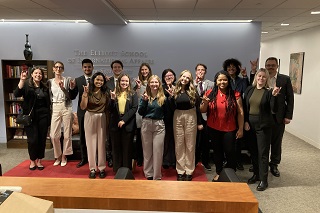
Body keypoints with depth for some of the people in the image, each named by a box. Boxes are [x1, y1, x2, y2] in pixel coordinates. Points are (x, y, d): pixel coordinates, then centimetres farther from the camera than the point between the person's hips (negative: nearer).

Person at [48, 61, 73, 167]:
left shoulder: (68, 80, 2)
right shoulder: (50, 82, 11)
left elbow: (71, 96, -4)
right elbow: (49, 97, 17)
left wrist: (63, 88, -16)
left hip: (66, 107, -2)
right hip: (55, 108, 2)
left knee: (67, 134, 2)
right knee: (53, 134, 0)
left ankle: (64, 156, 19)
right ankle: (58, 156, 20)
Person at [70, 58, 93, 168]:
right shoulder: (77, 80, 1)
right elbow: (72, 97, -2)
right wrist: (72, 88, -21)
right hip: (82, 111, 2)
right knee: (83, 136, 13)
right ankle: (84, 158, 28)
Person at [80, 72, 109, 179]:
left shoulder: (105, 93, 3)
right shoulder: (88, 92, -3)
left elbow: (107, 108, 6)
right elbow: (83, 107, -12)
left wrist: (108, 122, -2)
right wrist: (85, 93, -21)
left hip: (102, 119, 1)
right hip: (89, 118, -1)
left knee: (101, 143, 6)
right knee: (91, 143, 6)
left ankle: (102, 168, 17)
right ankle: (92, 168, 16)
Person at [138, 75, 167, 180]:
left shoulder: (163, 97, 1)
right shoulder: (145, 96, 4)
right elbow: (140, 112, -4)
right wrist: (144, 101, -14)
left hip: (159, 125, -1)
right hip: (146, 124, 1)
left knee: (158, 151, 0)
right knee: (147, 151, 9)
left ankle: (157, 176, 12)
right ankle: (148, 174, 24)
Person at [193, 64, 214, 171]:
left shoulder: (211, 84, 5)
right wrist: (196, 83, -15)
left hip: (206, 114, 1)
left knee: (206, 139, 8)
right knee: (195, 138, 7)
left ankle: (205, 161, 25)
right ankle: (195, 160, 25)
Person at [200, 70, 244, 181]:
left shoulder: (235, 94, -4)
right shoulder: (210, 93, -1)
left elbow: (240, 112, -3)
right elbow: (203, 111, 2)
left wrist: (241, 128, -5)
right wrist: (205, 102, -20)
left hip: (230, 129, -2)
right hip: (213, 129, 2)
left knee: (230, 152, 4)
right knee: (217, 151, 15)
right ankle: (218, 173, 33)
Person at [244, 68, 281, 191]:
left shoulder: (268, 92, -7)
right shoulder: (249, 90, 4)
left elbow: (274, 109, -13)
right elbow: (245, 107, 6)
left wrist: (274, 96, -24)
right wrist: (245, 121, -1)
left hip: (264, 125, -4)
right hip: (250, 124, 4)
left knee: (263, 153, 2)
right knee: (253, 151, 13)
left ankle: (263, 180, 12)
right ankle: (256, 174, 29)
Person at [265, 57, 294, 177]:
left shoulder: (285, 79, 1)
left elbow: (290, 99, 1)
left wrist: (288, 116, -4)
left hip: (278, 117, 0)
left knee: (276, 142, 11)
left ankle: (274, 165, 28)